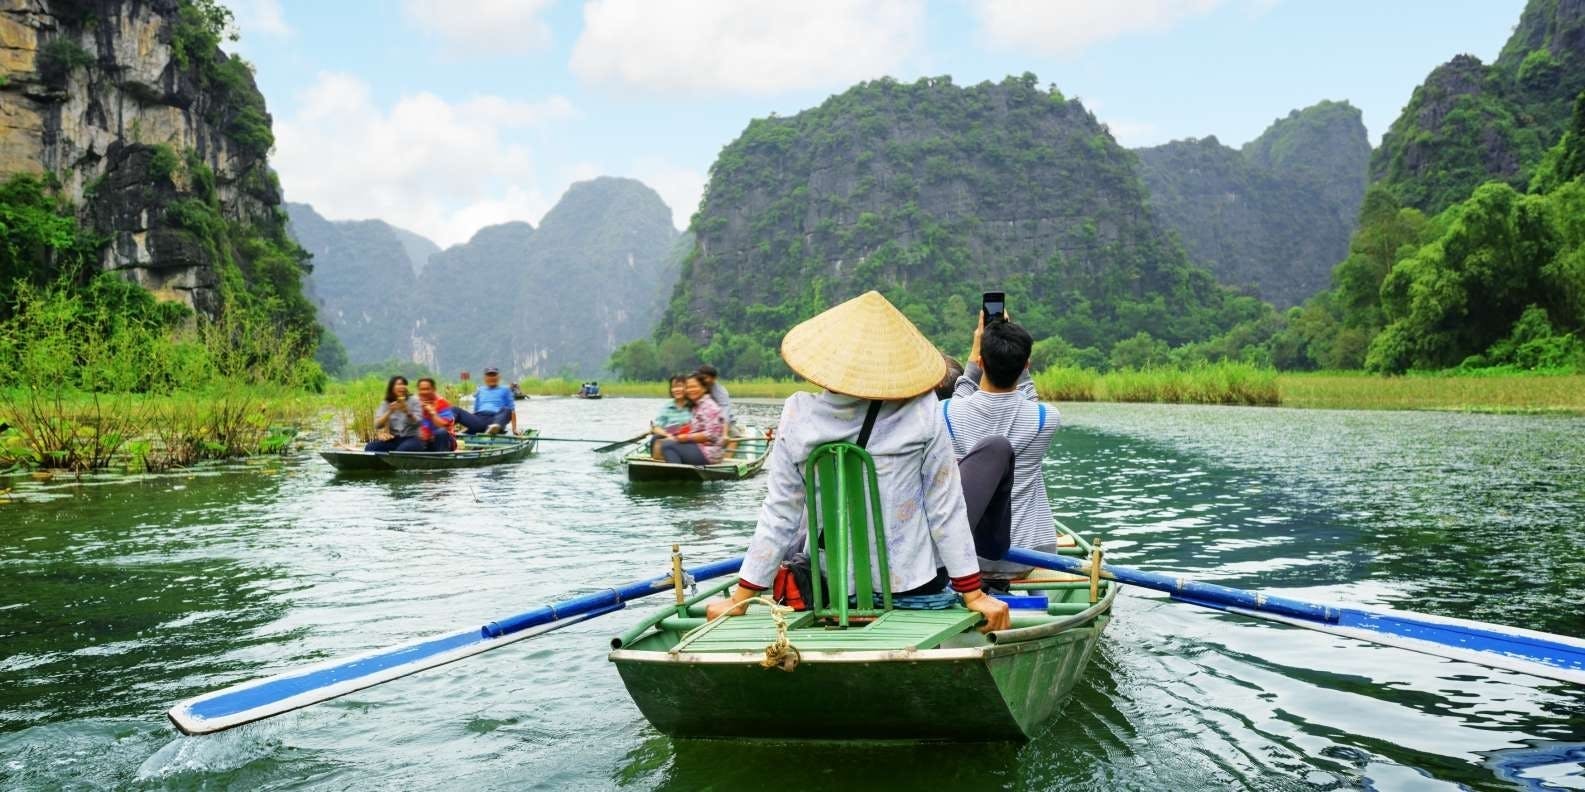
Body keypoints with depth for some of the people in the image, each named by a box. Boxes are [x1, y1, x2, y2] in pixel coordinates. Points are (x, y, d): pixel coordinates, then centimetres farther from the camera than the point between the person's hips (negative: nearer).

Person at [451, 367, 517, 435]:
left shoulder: (505, 390, 22)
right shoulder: (480, 390, 31)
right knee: (455, 410, -19)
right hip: (479, 418, 3)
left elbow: (512, 410, 13)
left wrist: (514, 429, 2)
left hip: (495, 419, -3)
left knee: (506, 410, -36)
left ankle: (495, 428, -66)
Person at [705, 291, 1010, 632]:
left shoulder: (798, 416, -5)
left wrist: (740, 599, 8)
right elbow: (946, 509, -5)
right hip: (917, 588, -1)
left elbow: (778, 515, -1)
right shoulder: (922, 413, -8)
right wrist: (973, 593, 2)